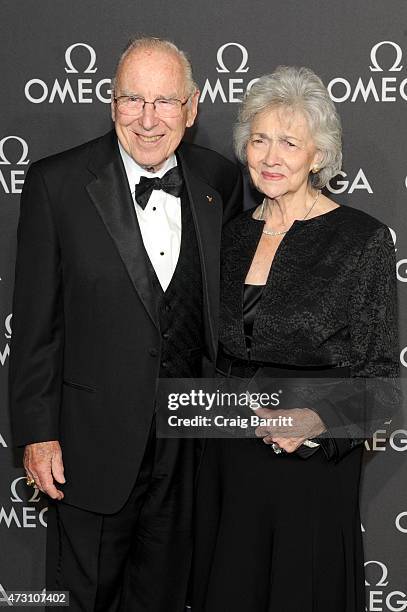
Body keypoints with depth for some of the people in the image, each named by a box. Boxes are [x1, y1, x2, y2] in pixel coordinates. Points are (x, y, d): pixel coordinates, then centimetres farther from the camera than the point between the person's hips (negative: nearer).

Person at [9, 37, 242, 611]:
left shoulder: (221, 181, -1)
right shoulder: (57, 182, -11)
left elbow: (226, 300, 8)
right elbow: (35, 320, -8)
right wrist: (37, 432, -8)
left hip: (192, 437, 3)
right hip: (95, 438, -3)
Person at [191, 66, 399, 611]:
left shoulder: (362, 239, -10)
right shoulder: (232, 234, 6)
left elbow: (378, 375, -10)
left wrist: (317, 421, -25)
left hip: (311, 464, -5)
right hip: (227, 461, 5)